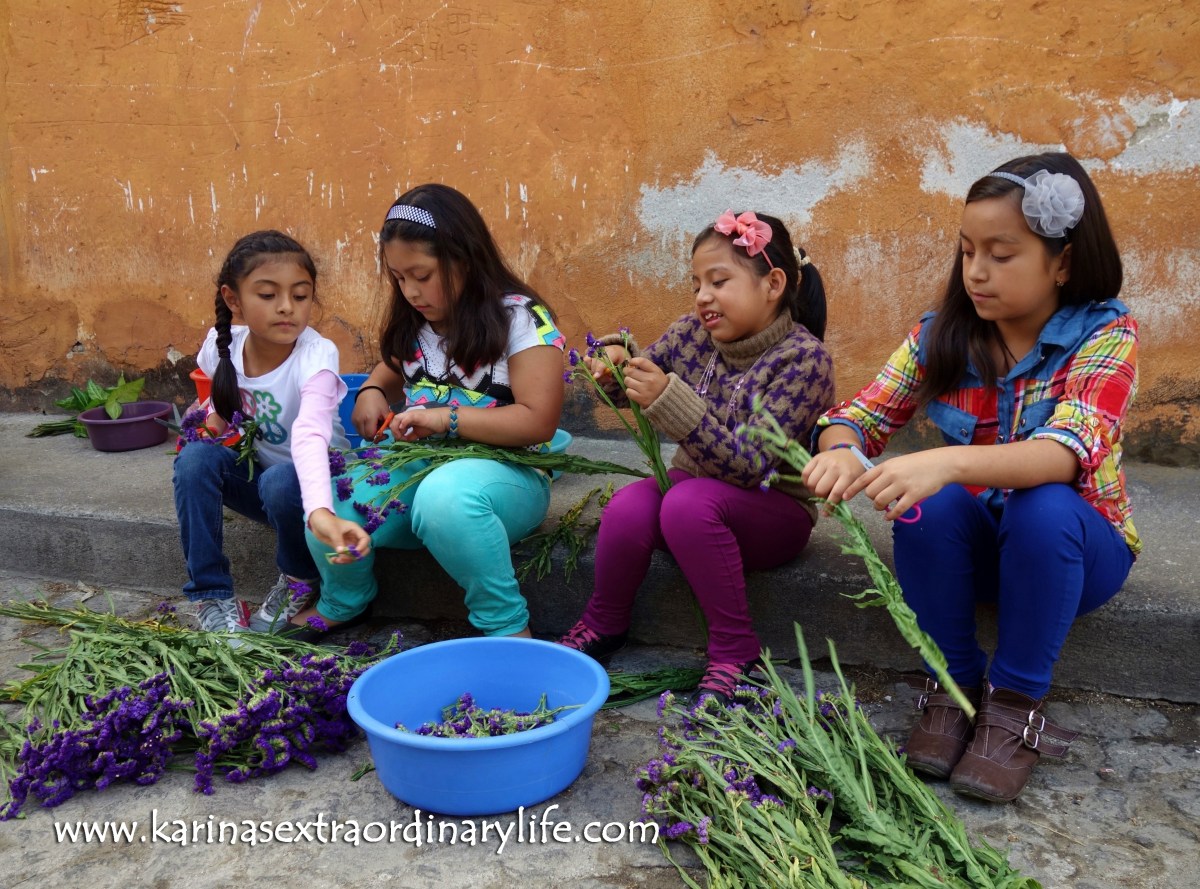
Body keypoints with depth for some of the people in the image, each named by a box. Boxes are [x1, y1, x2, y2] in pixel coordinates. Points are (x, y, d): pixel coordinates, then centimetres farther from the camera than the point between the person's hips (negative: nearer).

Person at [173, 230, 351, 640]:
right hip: (256, 468, 4)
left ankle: (298, 580, -3)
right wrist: (213, 417, -11)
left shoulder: (317, 355, -28)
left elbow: (310, 435, -47)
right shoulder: (221, 345, -13)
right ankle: (212, 594, -9)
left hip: (310, 476, -4)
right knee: (195, 459, -23)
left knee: (281, 483, -35)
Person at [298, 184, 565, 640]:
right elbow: (391, 373, 29)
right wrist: (372, 392, 5)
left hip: (506, 472, -6)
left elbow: (538, 421, -17)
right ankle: (344, 602, 16)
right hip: (416, 465, 6)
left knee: (443, 495, -41)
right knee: (326, 507, -19)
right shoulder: (414, 324, 9)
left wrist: (448, 418, -21)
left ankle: (508, 626, -20)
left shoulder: (519, 318, -11)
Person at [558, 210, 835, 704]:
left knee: (688, 501, -35)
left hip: (774, 512, -5)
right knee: (627, 508, -27)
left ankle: (735, 650, -19)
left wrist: (668, 400, -35)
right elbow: (639, 390, 12)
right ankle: (604, 625, -1)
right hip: (692, 488, 5)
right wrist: (618, 360, -12)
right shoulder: (695, 333, -2)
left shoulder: (804, 358, -19)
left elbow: (749, 467, -27)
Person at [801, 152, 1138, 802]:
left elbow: (1070, 451, -34)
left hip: (1074, 546, -2)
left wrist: (950, 462, -52)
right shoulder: (942, 336, -5)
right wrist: (840, 451, -35)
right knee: (924, 503, -29)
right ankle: (955, 685, -10)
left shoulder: (1104, 334, -17)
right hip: (972, 545, 3)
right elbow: (860, 416, -9)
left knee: (1043, 507, -35)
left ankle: (1015, 704, -16)